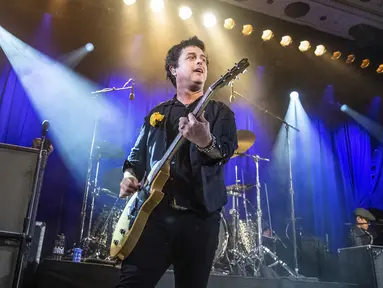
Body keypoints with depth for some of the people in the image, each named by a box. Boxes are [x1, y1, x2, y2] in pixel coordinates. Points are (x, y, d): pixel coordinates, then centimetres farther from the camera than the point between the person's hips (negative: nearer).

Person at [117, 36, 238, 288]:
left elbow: (228, 150, -11)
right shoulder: (157, 114, 16)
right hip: (154, 212, 2)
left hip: (199, 216, -1)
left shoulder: (220, 112, 7)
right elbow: (137, 154, 19)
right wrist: (130, 176, -3)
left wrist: (206, 141, -33)